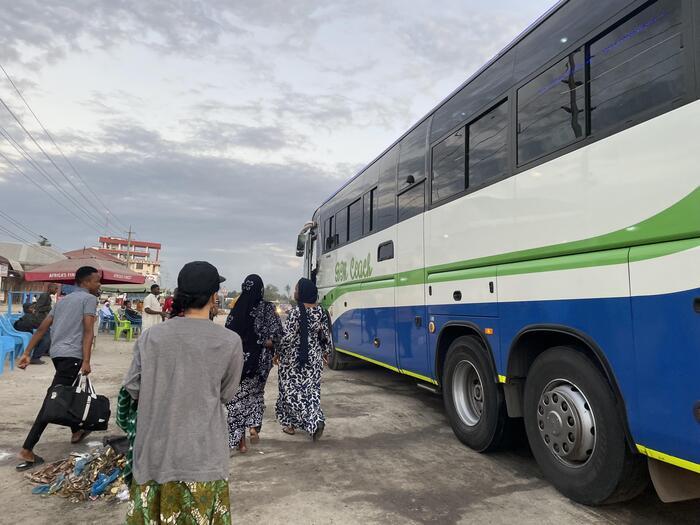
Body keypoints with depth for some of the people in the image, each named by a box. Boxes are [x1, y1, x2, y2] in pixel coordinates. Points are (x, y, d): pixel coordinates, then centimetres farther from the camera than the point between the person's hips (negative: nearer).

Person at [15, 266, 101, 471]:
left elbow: (42, 328, 16)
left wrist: (27, 353, 15)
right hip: (72, 355, -9)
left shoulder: (63, 300, 21)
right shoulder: (89, 298, -3)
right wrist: (86, 361, -19)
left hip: (57, 353, 9)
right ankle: (27, 450, -11)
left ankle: (76, 431, 39)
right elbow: (88, 331, -14)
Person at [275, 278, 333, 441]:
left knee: (291, 389, 8)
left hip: (293, 357, -5)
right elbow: (327, 335, 5)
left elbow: (288, 337, -17)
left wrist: (279, 353, -3)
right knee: (311, 389, 13)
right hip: (314, 357, 5)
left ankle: (290, 424, 17)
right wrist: (326, 353, 18)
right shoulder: (320, 311, -1)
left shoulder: (296, 312, -17)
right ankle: (316, 421, 0)